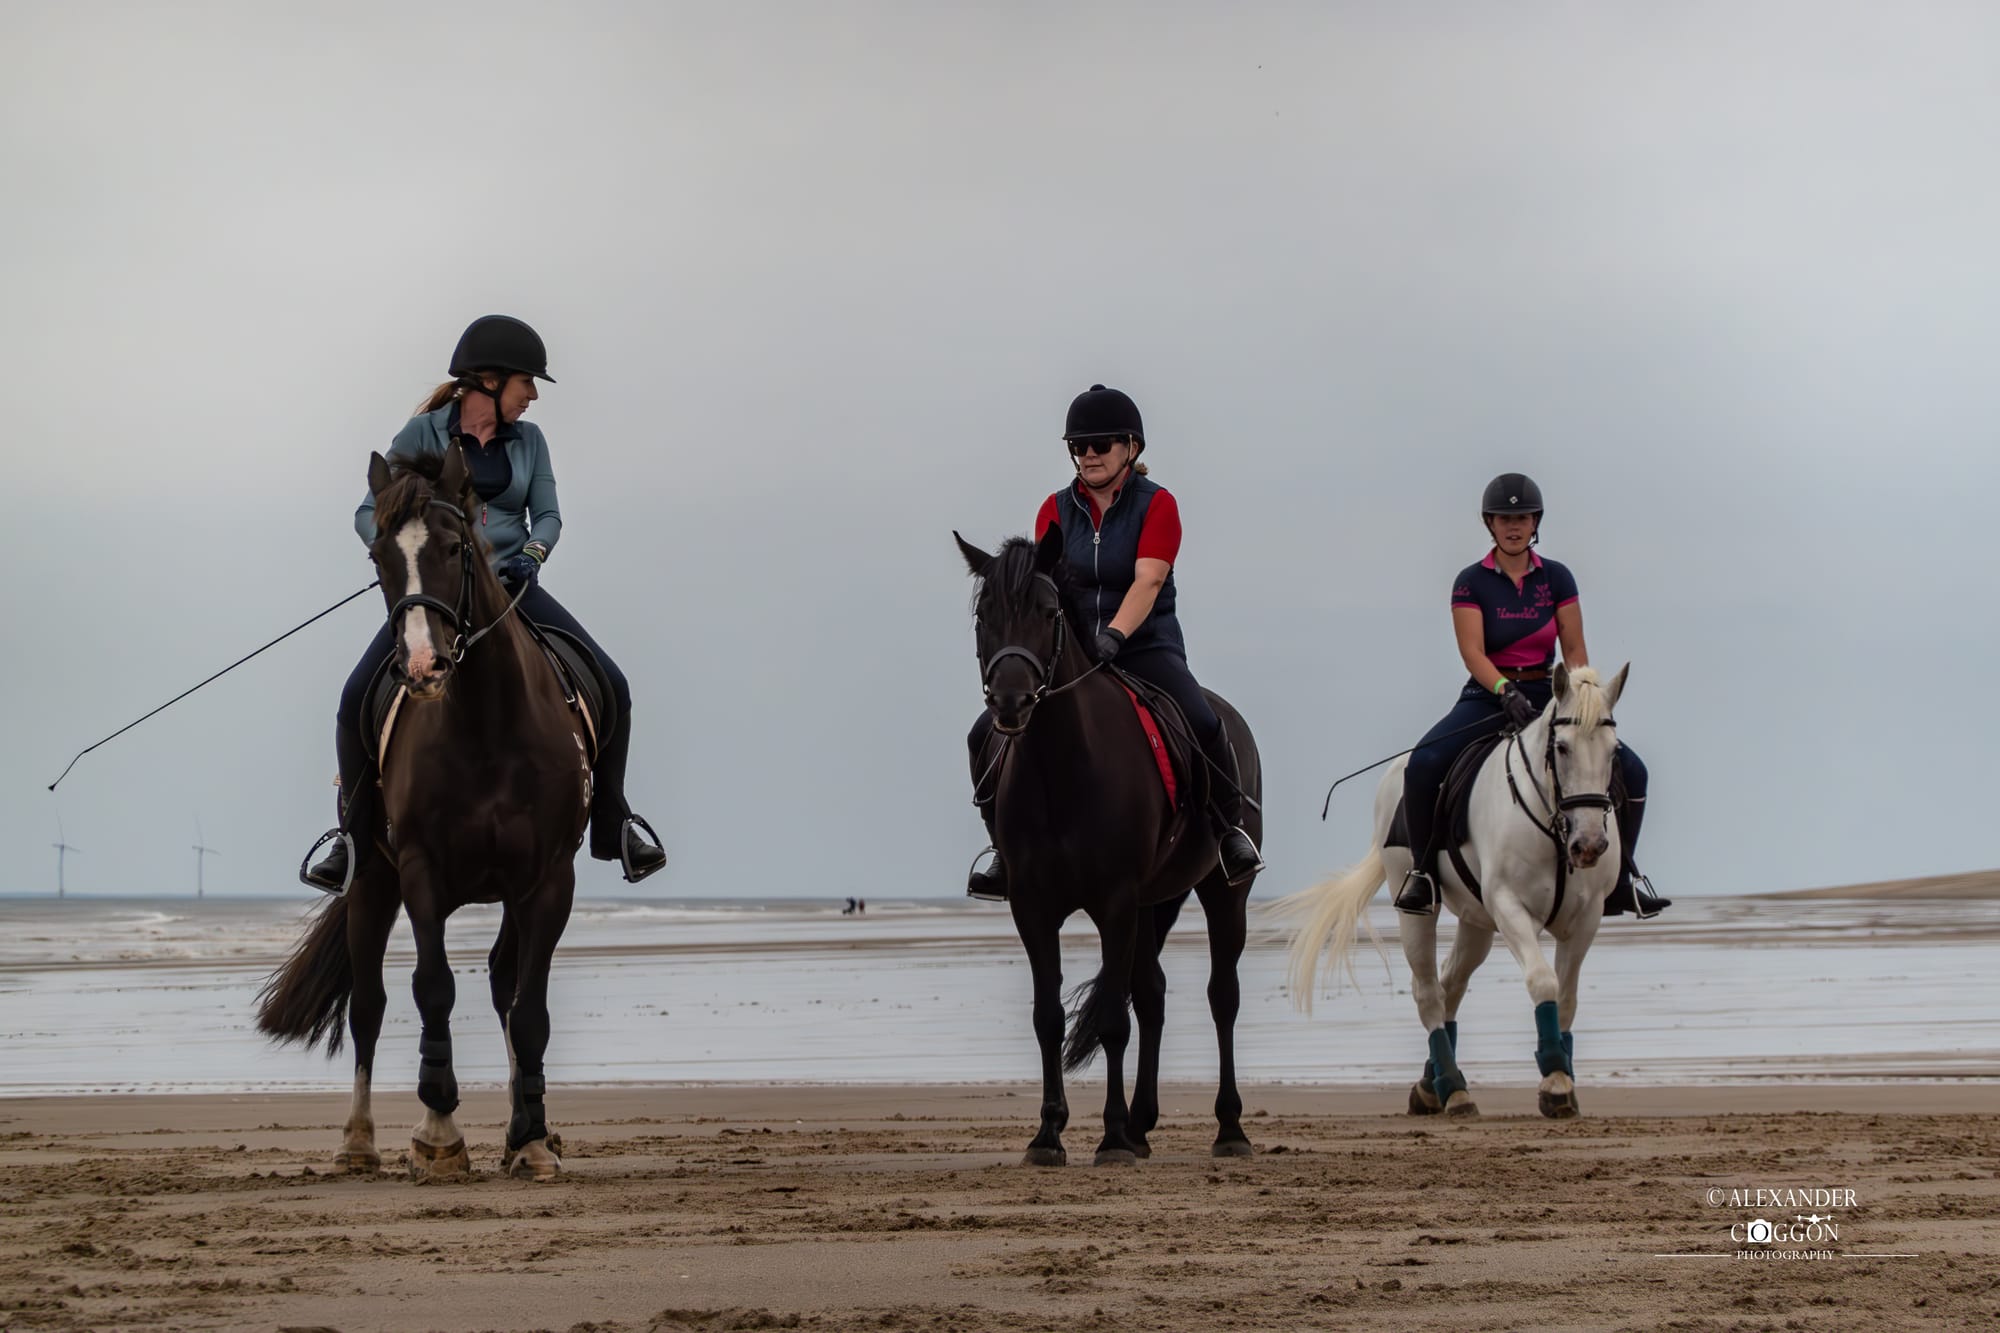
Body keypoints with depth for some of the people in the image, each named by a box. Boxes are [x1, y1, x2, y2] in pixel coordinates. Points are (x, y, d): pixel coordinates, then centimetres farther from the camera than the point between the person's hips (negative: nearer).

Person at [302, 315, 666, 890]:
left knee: (610, 686, -12)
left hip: (512, 587, 3)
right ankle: (353, 832, -4)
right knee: (357, 698, -21)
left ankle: (611, 824, 1)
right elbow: (370, 512, -1)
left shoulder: (528, 439, 9)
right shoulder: (424, 434, -1)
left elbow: (547, 514, 4)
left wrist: (533, 553, -18)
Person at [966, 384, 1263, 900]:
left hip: (1146, 648, -3)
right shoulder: (1057, 509, 7)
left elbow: (1147, 582, -16)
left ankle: (1229, 826, -6)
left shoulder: (1157, 505, -3)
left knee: (1203, 725, -31)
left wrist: (1113, 636, -33)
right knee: (989, 734, -14)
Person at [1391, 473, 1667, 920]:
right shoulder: (1472, 582, -2)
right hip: (1487, 698, -2)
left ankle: (1620, 882, 1)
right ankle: (1424, 871, -11)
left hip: (1545, 696, 3)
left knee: (1629, 769, -14)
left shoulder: (1557, 578, 6)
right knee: (1423, 765, -30)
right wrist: (1506, 691, -30)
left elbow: (1574, 651, 3)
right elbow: (1472, 651, -13)